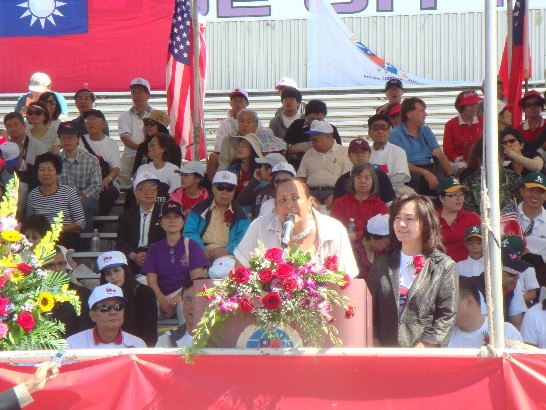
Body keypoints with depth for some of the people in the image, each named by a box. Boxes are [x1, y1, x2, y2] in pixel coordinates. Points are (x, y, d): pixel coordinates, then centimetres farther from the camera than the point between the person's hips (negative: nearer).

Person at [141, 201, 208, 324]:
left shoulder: (192, 246, 11)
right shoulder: (154, 248, 18)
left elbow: (197, 278, 0)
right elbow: (151, 280, 6)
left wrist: (179, 297, -18)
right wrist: (161, 299, -16)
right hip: (161, 296, 2)